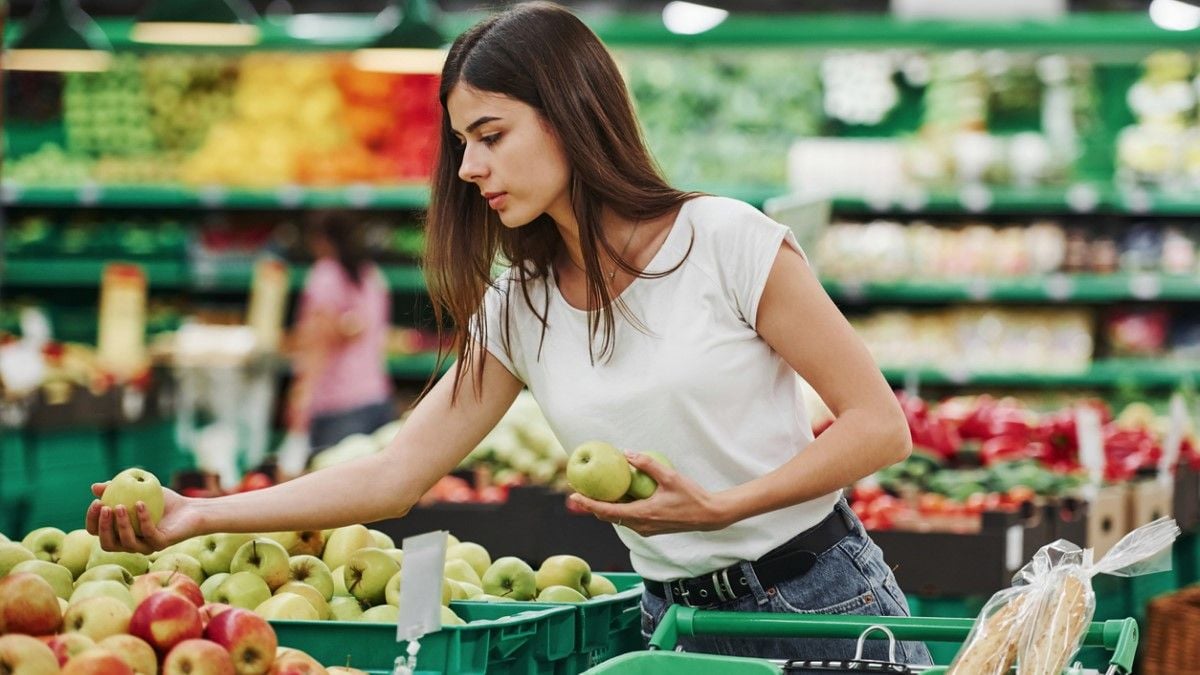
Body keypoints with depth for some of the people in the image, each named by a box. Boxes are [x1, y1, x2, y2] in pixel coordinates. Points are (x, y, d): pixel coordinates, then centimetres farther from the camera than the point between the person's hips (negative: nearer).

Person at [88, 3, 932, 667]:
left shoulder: (729, 243, -12)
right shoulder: (520, 314, 4)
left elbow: (880, 425, -10)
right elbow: (395, 475, 1)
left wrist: (719, 506, -22)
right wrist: (201, 516, -9)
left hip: (825, 605, -4)